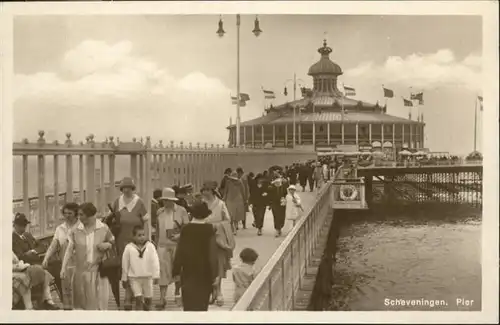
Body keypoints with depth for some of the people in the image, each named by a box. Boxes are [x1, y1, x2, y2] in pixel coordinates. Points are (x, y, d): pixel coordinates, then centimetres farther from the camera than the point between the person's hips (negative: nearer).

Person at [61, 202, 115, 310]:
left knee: (100, 301, -3)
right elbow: (69, 249, -2)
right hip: (81, 272, 1)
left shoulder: (103, 229, -1)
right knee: (81, 302, 9)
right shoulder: (76, 231, 0)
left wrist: (107, 245, -12)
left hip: (98, 272, -1)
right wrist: (64, 267, -10)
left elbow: (113, 242, 11)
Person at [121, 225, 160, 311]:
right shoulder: (129, 248, -6)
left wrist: (156, 276, -13)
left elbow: (155, 261, -7)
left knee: (148, 300, 11)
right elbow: (125, 264, 2)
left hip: (147, 277, 2)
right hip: (134, 278, -2)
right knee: (139, 299, -11)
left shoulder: (150, 246, -5)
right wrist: (124, 279, 7)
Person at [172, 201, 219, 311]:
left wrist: (176, 270, 7)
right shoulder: (209, 230, -10)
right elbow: (213, 253, -11)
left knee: (189, 303, 4)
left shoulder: (186, 229, -4)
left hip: (188, 272, 1)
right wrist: (215, 274, -7)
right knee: (202, 303, 13)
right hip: (205, 272, -1)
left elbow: (180, 251, -1)